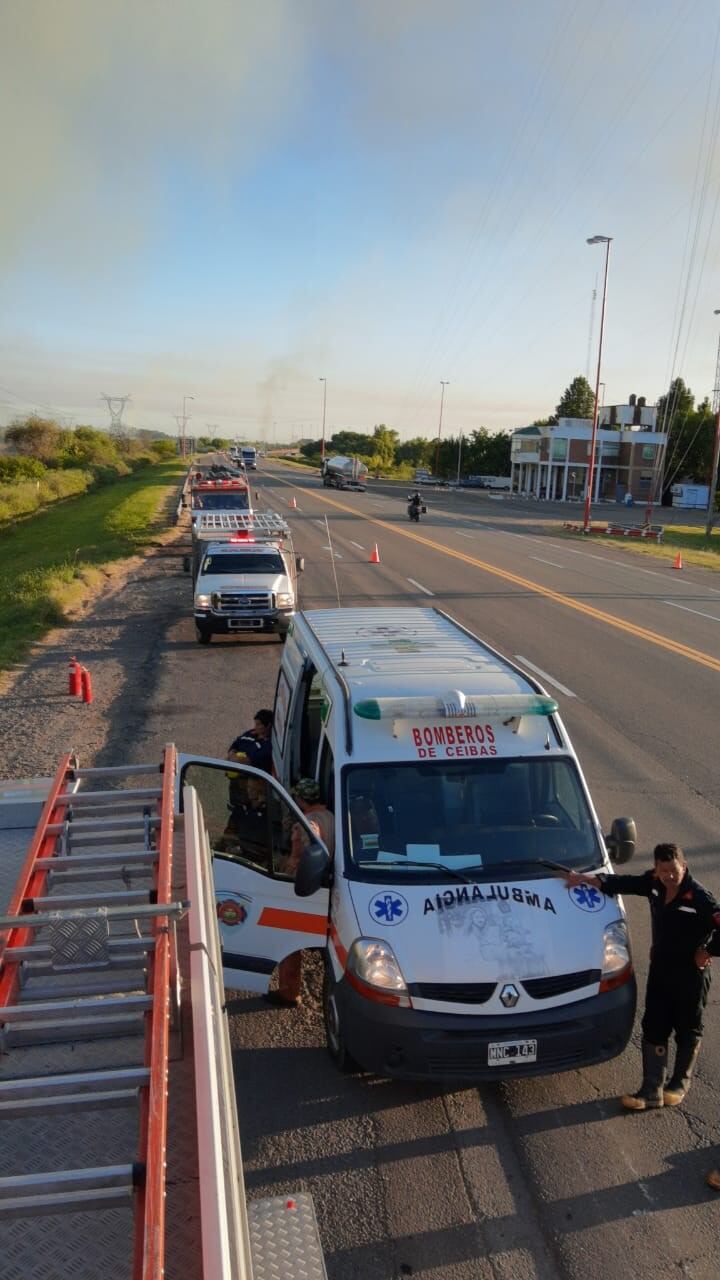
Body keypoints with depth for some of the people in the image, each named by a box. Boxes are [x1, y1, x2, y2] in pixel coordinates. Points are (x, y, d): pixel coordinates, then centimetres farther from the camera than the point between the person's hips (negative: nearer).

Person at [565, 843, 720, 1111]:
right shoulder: (654, 884, -5)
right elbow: (623, 883, 5)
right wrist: (587, 879, -2)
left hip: (690, 974, -6)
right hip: (660, 969, 6)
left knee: (687, 1030, 13)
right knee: (653, 1029, 7)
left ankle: (679, 1085, 33)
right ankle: (651, 1091, 14)